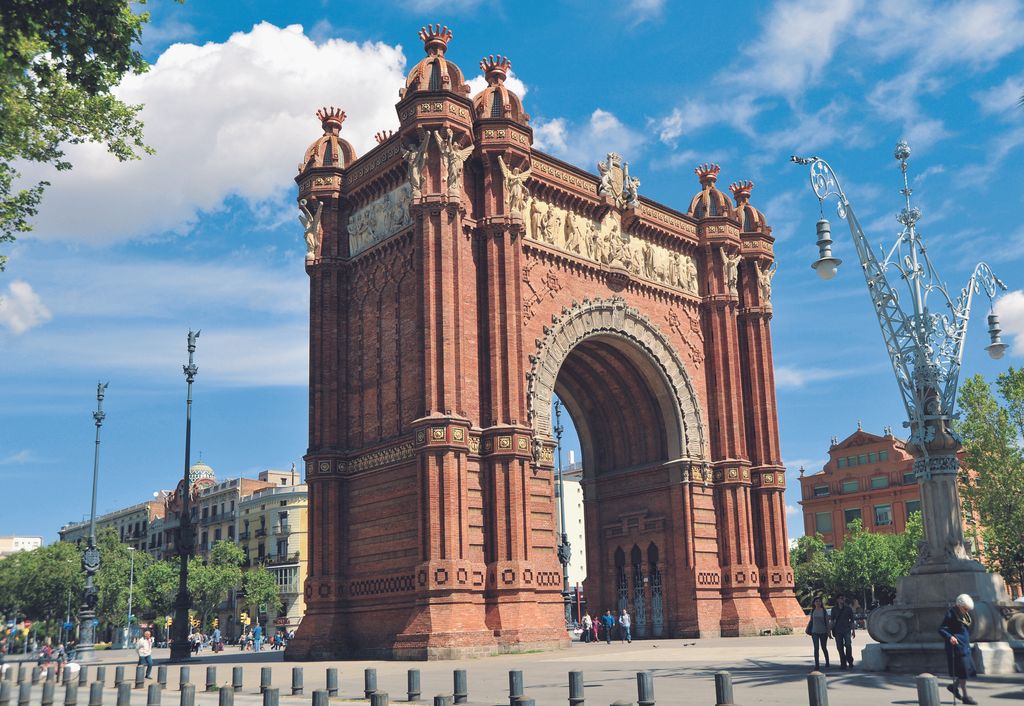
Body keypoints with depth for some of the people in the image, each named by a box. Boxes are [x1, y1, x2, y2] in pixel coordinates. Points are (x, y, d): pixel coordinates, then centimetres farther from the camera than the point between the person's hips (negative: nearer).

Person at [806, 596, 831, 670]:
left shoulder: (824, 611, -3)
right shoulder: (812, 611, 4)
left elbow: (827, 622, -1)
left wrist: (828, 631, -5)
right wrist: (808, 630, 13)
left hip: (823, 632, -1)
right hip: (815, 632, 1)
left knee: (824, 648, 11)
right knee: (816, 648, -8)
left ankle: (827, 662, 34)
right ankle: (817, 665, -8)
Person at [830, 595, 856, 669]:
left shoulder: (848, 608, 5)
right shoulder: (834, 609, 8)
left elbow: (852, 620, 8)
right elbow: (832, 620, 13)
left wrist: (853, 630, 4)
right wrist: (832, 630, 7)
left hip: (847, 630, -2)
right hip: (838, 630, 2)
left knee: (848, 645, -14)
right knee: (840, 647, 1)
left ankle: (850, 662, 0)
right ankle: (843, 664, 9)